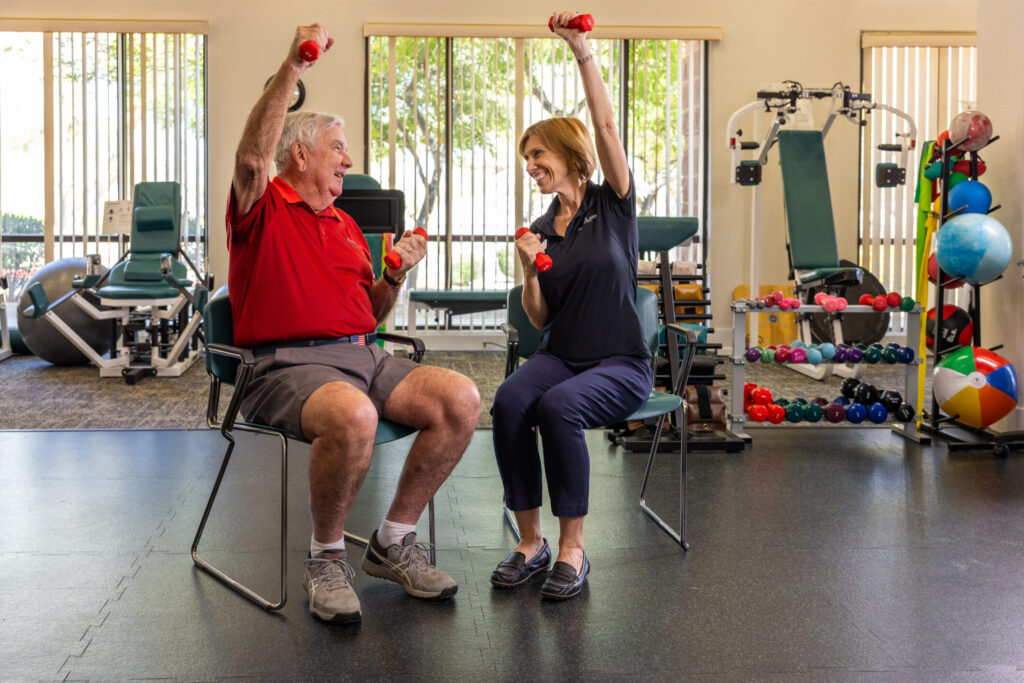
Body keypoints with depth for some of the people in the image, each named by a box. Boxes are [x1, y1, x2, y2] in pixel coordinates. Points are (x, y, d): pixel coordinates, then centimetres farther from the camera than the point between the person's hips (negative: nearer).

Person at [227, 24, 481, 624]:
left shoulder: (347, 226, 25)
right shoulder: (264, 208, 6)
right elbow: (252, 156, -19)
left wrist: (396, 276, 6)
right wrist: (293, 68, -24)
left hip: (366, 355, 7)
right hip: (291, 363, -7)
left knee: (461, 397, -17)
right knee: (353, 415, -39)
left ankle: (394, 542, -3)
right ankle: (327, 558, -13)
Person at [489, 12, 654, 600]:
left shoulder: (613, 205, 2)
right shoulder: (540, 229, 13)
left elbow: (606, 126, -15)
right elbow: (540, 319, 13)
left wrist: (583, 52, -22)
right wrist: (530, 271, -6)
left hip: (620, 364, -4)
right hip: (560, 354, 4)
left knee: (559, 406, -34)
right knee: (509, 402, -28)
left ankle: (573, 550, -22)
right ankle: (530, 542, -18)